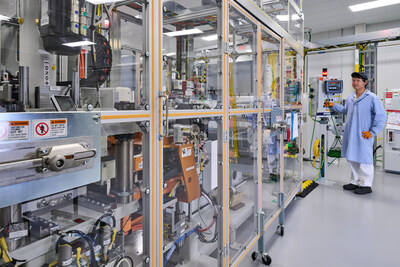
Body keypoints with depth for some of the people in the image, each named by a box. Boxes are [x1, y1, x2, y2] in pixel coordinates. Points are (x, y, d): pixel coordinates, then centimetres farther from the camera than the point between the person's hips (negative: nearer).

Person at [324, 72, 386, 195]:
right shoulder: (350, 98, 12)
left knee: (364, 159, 1)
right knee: (351, 159, 14)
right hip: (350, 135, 7)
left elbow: (381, 116, -11)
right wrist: (333, 105, 21)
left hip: (363, 136, -7)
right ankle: (355, 182, 29)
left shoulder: (372, 98, -10)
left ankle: (366, 185, 15)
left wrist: (372, 132, -11)